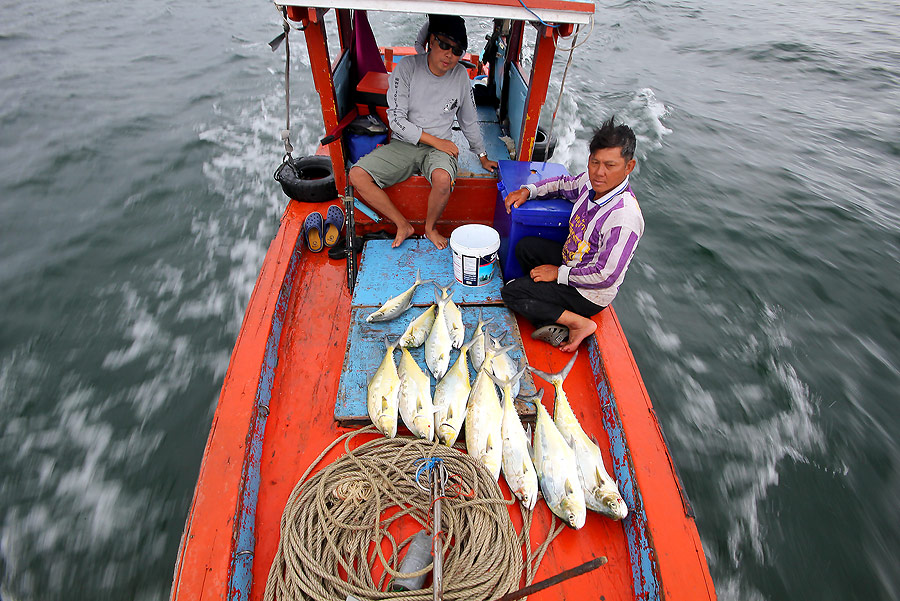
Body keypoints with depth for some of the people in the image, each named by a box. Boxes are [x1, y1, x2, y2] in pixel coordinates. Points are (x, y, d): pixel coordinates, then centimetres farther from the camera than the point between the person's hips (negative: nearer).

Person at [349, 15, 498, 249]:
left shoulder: (460, 75, 2)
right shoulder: (407, 67, -6)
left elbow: (469, 122, 15)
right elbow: (396, 119, -11)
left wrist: (483, 157, 20)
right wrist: (434, 140, -15)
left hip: (439, 147, 0)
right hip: (403, 143, 0)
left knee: (443, 179, -36)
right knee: (357, 175, -21)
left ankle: (430, 227, -5)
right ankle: (403, 225, -5)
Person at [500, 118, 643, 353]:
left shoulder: (624, 217, -33)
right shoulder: (592, 181, -9)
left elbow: (605, 276, -30)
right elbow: (564, 184, 14)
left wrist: (559, 273, -19)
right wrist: (527, 190, -2)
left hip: (590, 294, -8)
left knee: (510, 292, -8)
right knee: (525, 247, 12)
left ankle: (579, 323, -7)